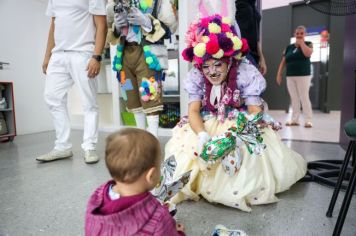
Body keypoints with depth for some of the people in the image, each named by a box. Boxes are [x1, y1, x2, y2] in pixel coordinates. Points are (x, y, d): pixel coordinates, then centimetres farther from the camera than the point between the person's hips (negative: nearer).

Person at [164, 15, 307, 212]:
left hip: (241, 125, -2)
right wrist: (203, 136, -37)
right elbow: (193, 111, -16)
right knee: (185, 148, -20)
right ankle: (195, 184, 5)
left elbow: (254, 112, -22)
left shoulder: (245, 74, -18)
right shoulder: (197, 77, -9)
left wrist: (233, 139, -39)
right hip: (208, 126, 3)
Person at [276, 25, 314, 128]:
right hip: (290, 77, 4)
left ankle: (308, 120, 0)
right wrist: (279, 74, 6)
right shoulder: (289, 47, 14)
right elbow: (283, 61, 14)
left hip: (303, 76, -4)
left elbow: (308, 54, -17)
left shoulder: (308, 44, 5)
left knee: (304, 98, -6)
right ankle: (295, 119, 12)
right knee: (294, 98, 6)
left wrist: (301, 42, -6)